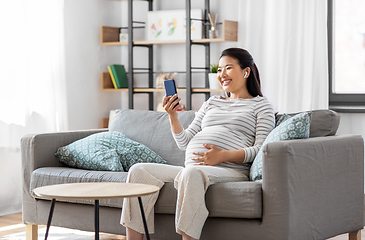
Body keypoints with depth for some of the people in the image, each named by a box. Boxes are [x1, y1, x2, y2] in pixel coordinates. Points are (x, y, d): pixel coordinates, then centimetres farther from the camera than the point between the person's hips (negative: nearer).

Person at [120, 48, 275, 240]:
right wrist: (172, 115, 7)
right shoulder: (212, 103, 29)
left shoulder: (260, 105, 12)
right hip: (191, 168, 6)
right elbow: (184, 143, 24)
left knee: (192, 173, -39)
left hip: (230, 171, -6)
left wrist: (223, 155, -15)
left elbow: (261, 149, -3)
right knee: (138, 170, -12)